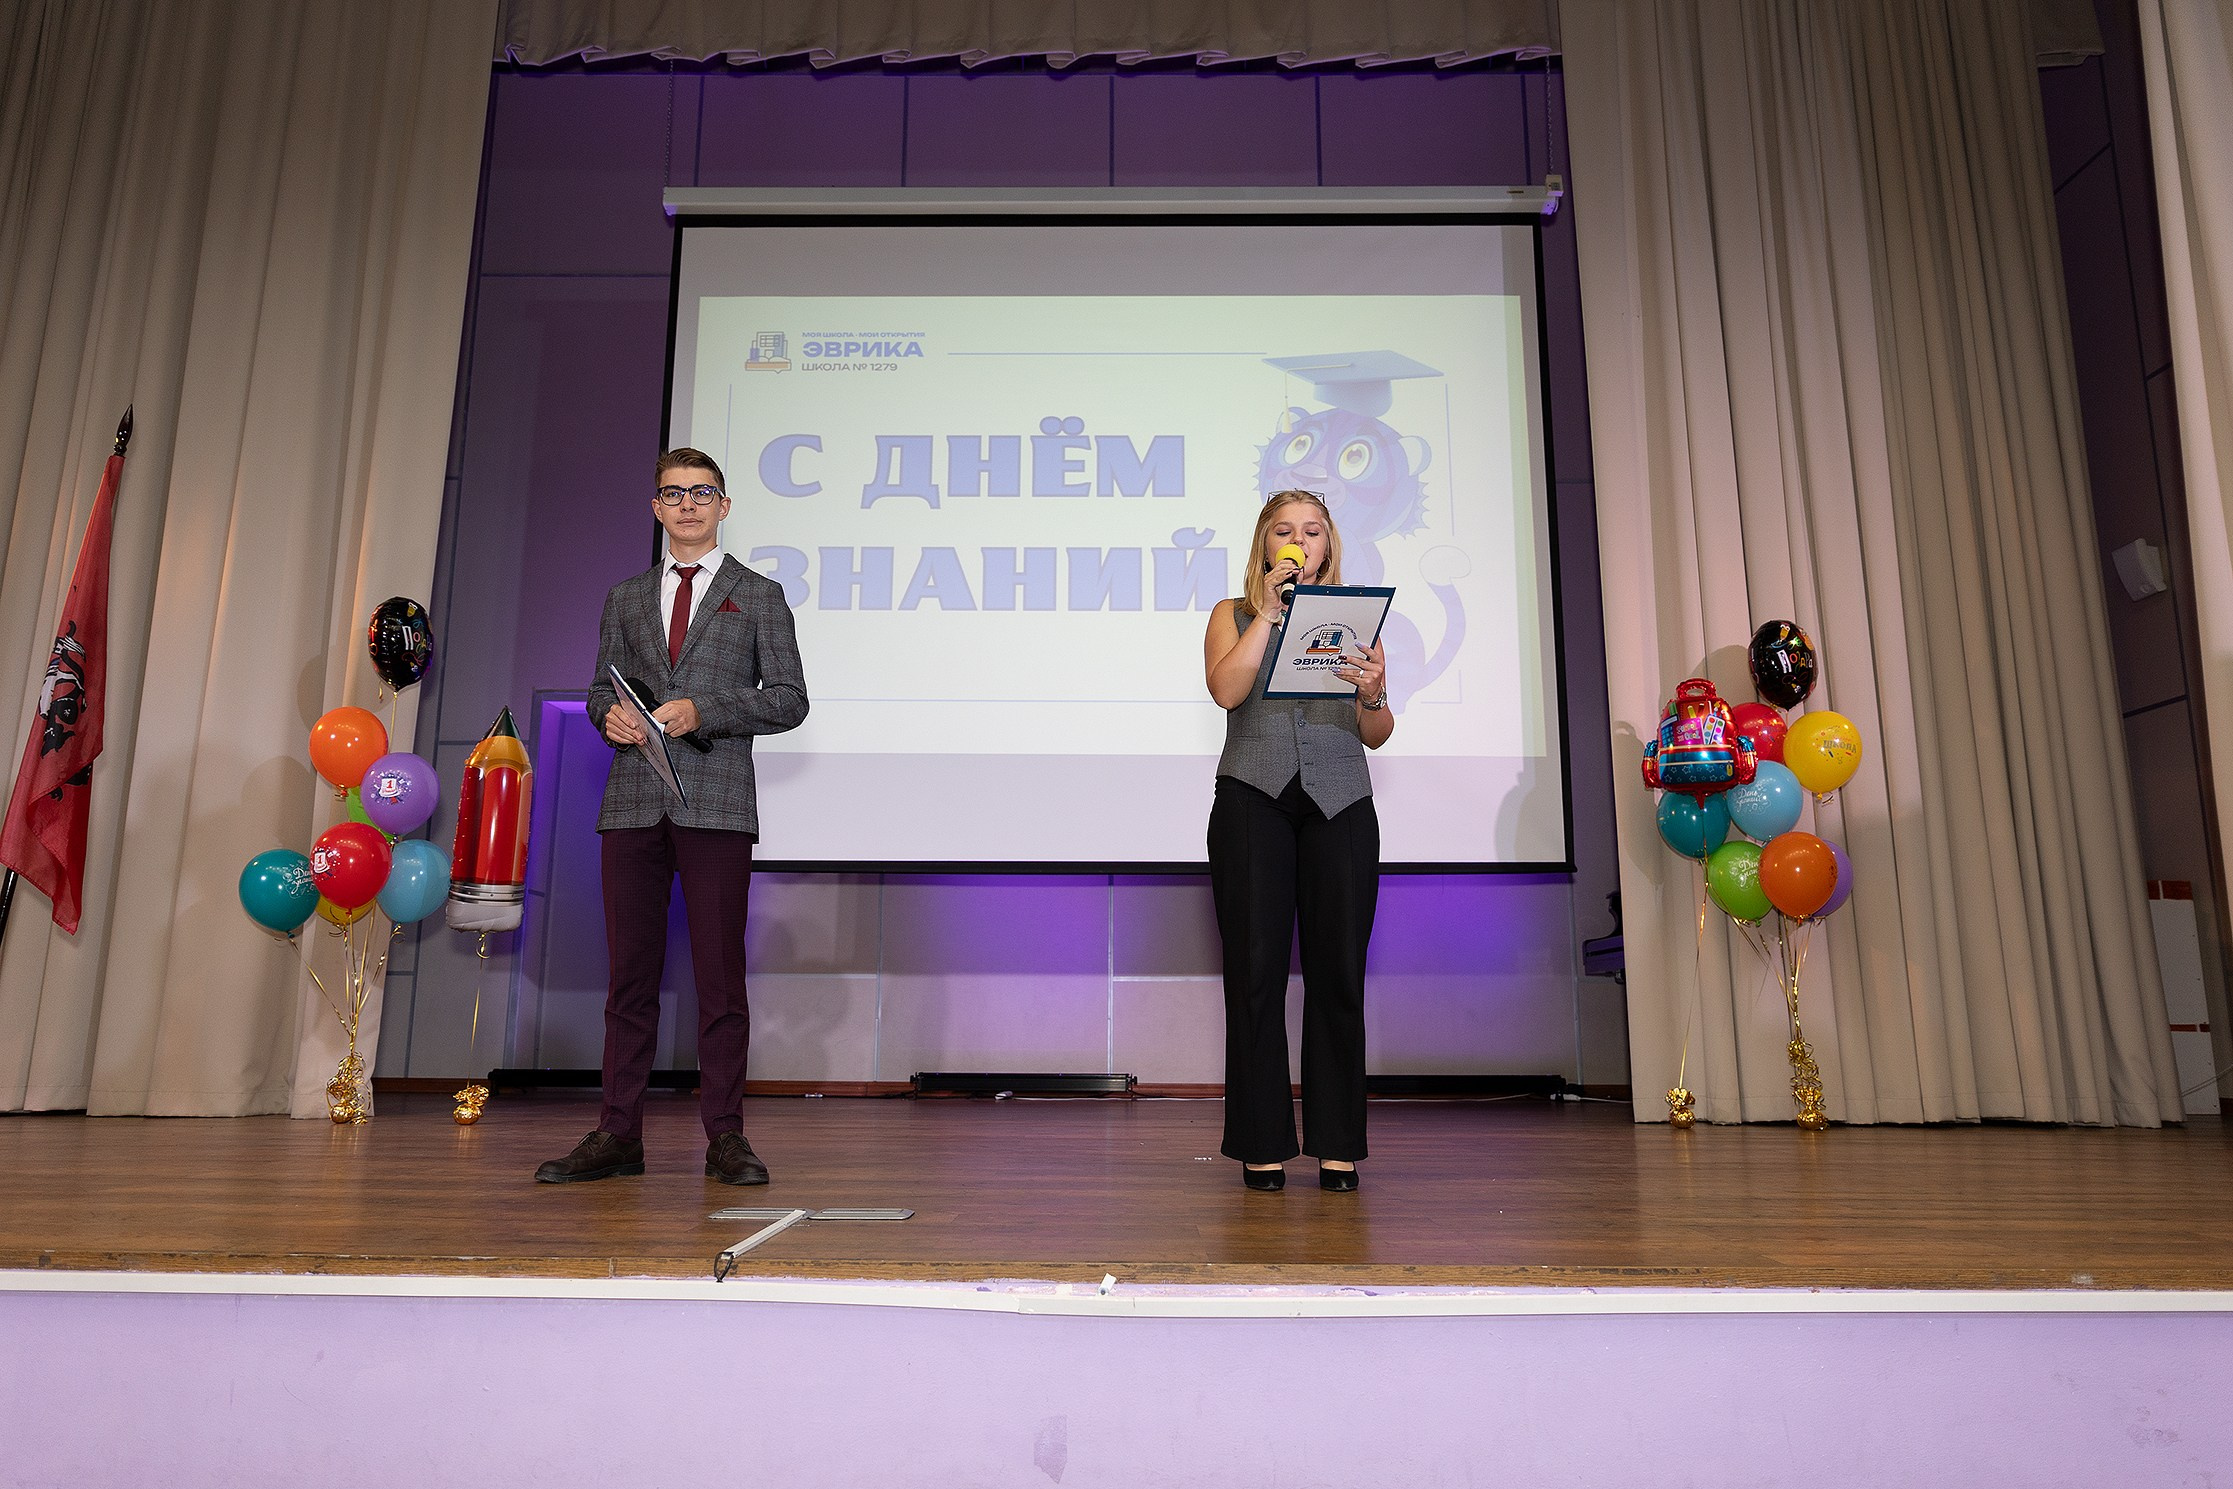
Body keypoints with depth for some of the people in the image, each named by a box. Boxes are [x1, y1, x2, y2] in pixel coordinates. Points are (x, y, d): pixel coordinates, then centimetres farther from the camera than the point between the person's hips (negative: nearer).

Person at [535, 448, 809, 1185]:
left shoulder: (759, 596, 10)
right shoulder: (626, 598, 21)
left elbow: (788, 699, 2)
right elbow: (600, 687, 20)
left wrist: (701, 711, -11)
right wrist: (611, 714, -4)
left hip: (717, 802, -3)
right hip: (633, 801, 3)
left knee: (719, 973, -3)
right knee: (630, 972, 4)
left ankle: (725, 1137, 4)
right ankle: (618, 1134, 11)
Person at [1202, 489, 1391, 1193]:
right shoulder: (1234, 614, 14)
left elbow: (1376, 737, 10)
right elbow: (1227, 690, -7)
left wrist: (1373, 694, -11)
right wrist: (1272, 607, -4)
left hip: (1341, 802, 1)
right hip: (1253, 798, -1)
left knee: (1338, 971, -2)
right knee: (1256, 969, -4)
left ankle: (1337, 1145, 7)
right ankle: (1264, 1145, 4)